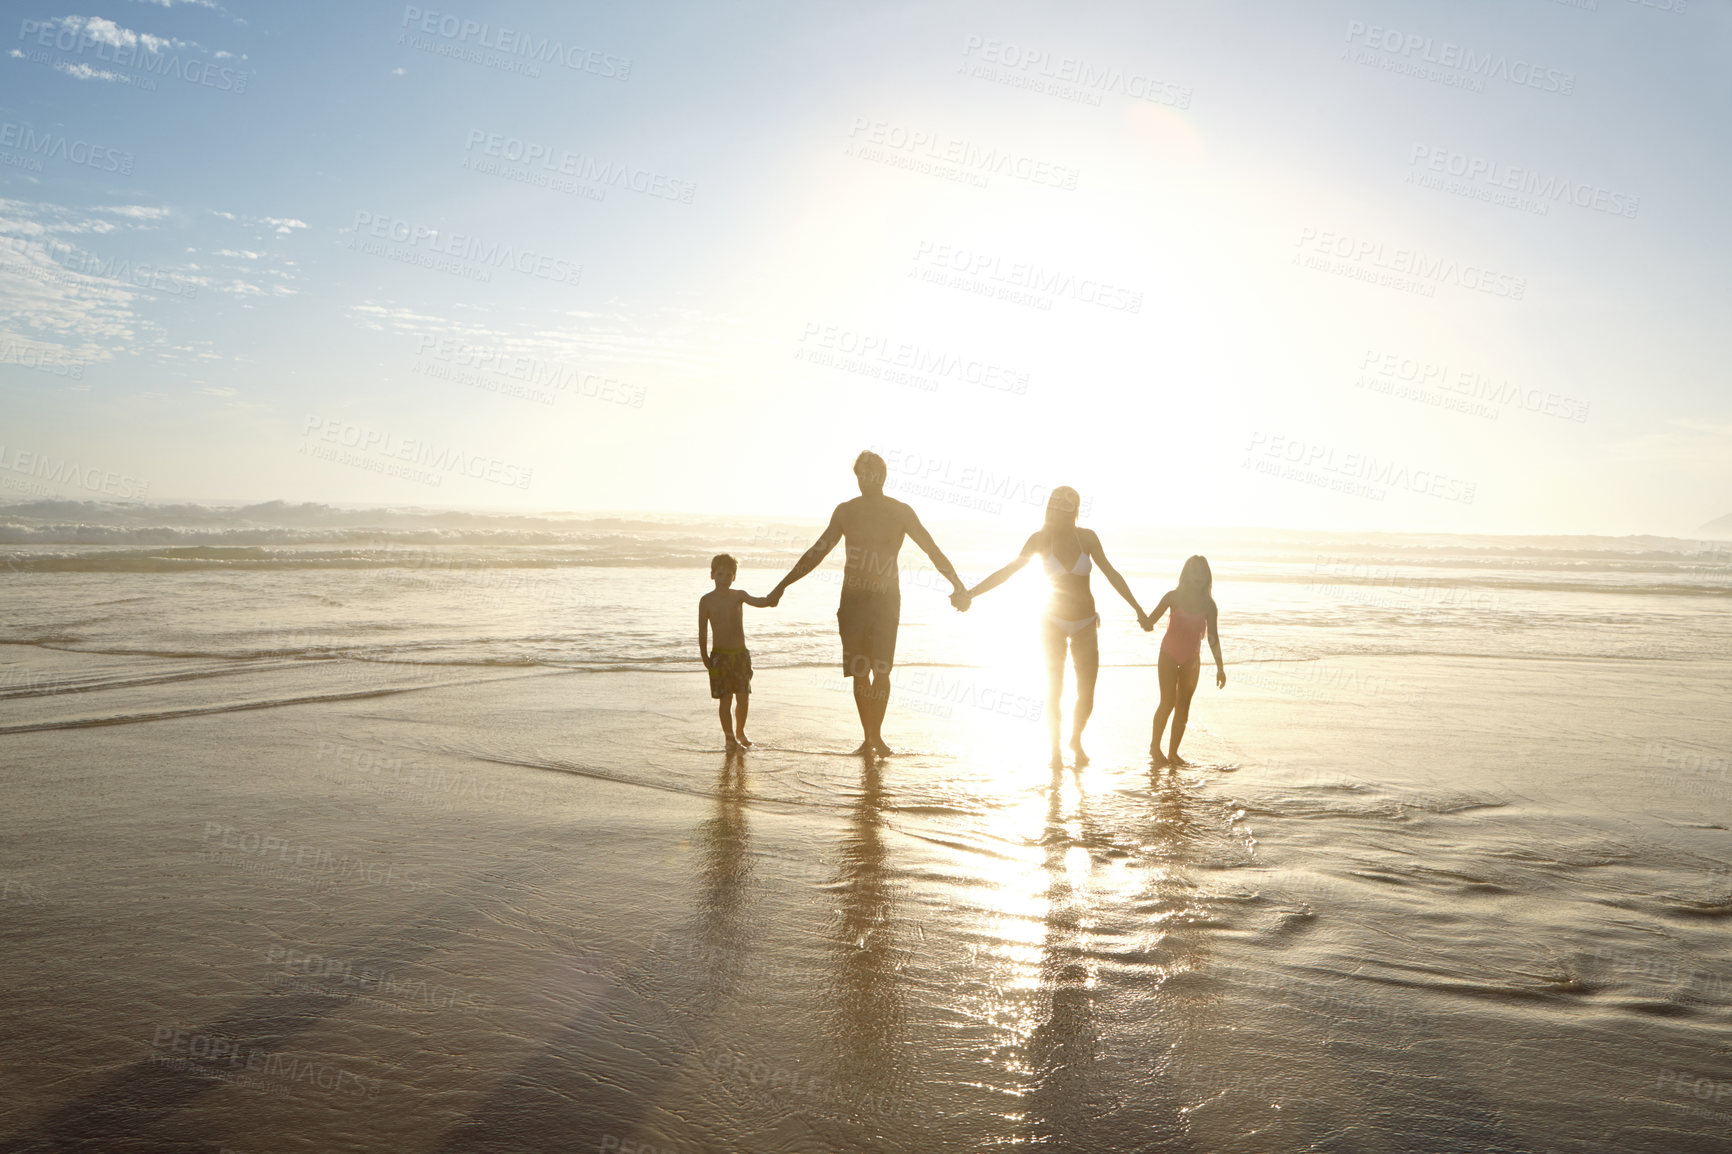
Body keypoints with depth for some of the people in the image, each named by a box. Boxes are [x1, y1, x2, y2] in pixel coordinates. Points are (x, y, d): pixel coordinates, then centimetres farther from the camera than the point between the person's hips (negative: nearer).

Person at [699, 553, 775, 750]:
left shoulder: (739, 595, 5)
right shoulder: (706, 600, 0)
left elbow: (756, 601, -14)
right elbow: (702, 631, 3)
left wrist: (769, 601, -36)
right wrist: (705, 657, 0)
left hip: (741, 653, 2)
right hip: (721, 655, -2)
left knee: (743, 697, 3)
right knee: (725, 699, -2)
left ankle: (740, 732, 25)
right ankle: (729, 736, 12)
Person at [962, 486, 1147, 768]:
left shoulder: (1087, 537, -8)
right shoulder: (1040, 539, -10)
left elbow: (1111, 574, -1)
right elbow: (1006, 572, -5)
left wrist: (1137, 608, -2)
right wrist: (970, 593, -10)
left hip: (1086, 624, 1)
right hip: (1054, 622, -1)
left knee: (1087, 695, 1)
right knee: (1054, 691, -6)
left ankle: (1076, 740, 29)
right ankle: (1055, 750, 14)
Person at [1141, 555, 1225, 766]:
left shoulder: (1208, 604, -1)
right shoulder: (1174, 597, -7)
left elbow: (1213, 637, 3)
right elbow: (1151, 620, -9)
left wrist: (1220, 667, 2)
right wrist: (1145, 621, -34)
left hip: (1191, 659, 3)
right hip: (1169, 655, -3)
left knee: (1183, 706, 3)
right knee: (1168, 702, -9)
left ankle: (1173, 752, 11)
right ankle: (1155, 746, 9)